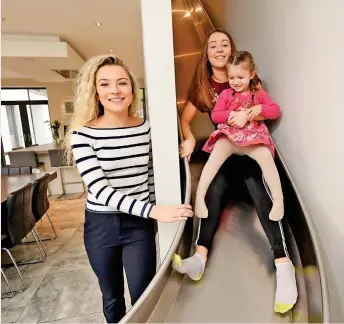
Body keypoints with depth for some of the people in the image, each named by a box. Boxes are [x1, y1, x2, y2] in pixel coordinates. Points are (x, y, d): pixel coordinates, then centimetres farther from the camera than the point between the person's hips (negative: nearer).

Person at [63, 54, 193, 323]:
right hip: (101, 225, 0)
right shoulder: (83, 134, -14)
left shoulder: (147, 129, -5)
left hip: (139, 223, 1)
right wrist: (153, 211, -30)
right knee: (112, 298, 22)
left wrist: (152, 216, 11)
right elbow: (99, 189, -22)